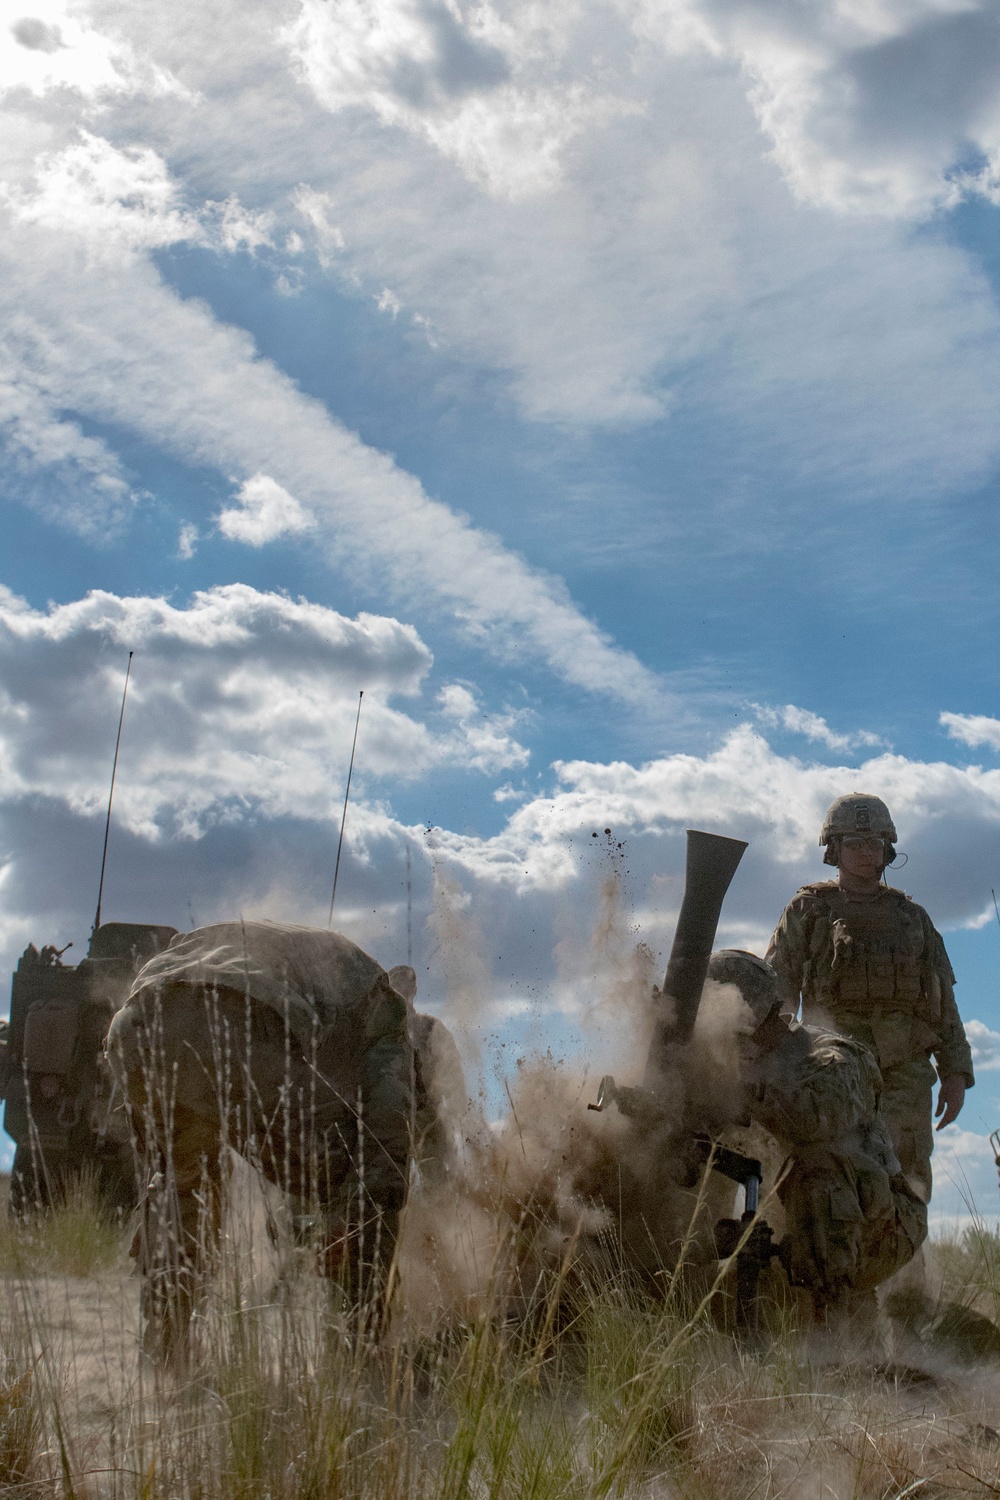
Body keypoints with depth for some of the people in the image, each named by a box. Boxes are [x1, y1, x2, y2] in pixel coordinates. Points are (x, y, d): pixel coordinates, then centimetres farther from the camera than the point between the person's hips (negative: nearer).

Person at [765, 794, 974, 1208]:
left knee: (906, 1182, -10)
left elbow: (944, 1003, 17)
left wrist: (956, 1073, 7)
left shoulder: (912, 918, 19)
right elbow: (777, 992, 6)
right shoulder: (807, 910, 12)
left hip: (904, 1074, 2)